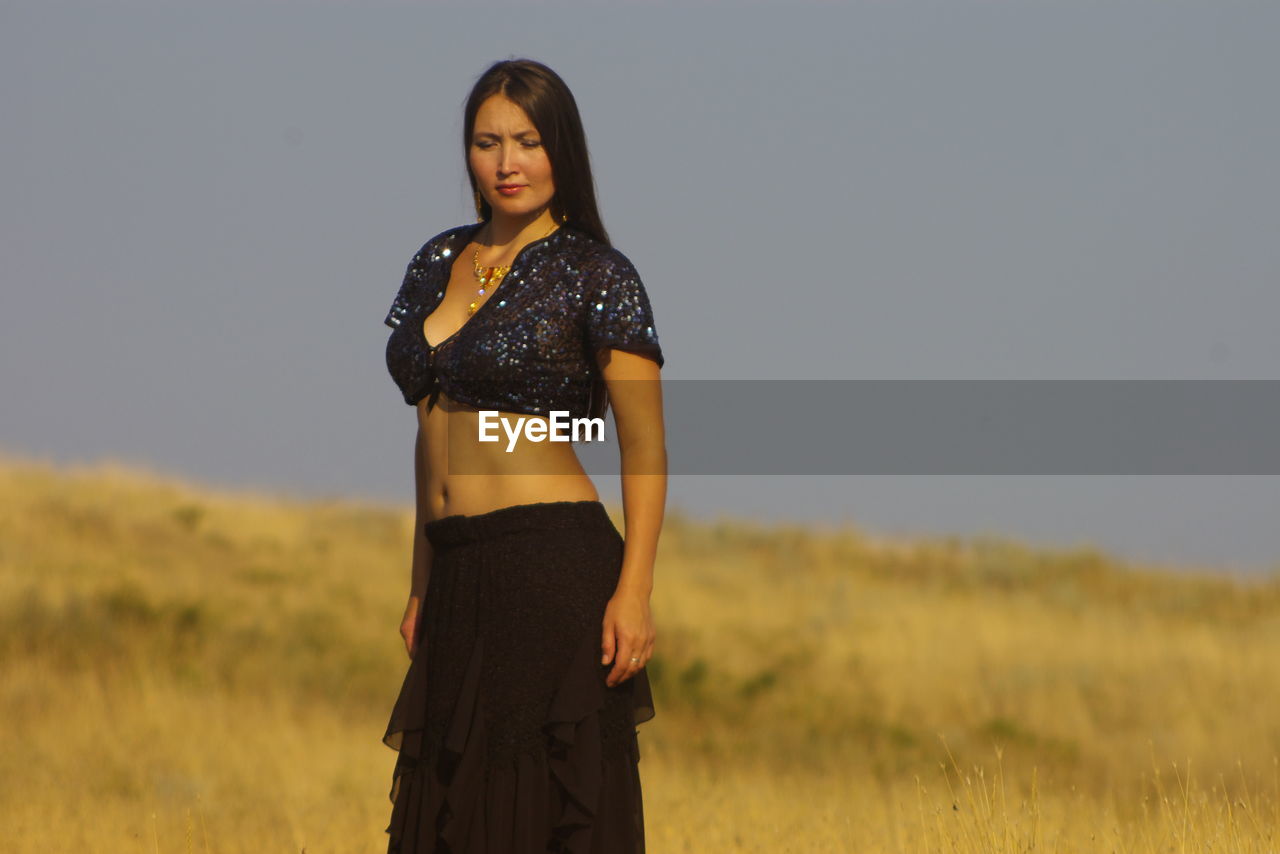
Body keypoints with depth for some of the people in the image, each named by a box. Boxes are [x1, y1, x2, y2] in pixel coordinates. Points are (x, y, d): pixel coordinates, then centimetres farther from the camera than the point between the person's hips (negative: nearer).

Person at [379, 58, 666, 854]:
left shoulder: (595, 274, -5)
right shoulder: (439, 263, 14)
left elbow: (646, 446, -7)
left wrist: (634, 592, -17)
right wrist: (422, 584, 18)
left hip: (555, 574, -7)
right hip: (460, 579, 7)